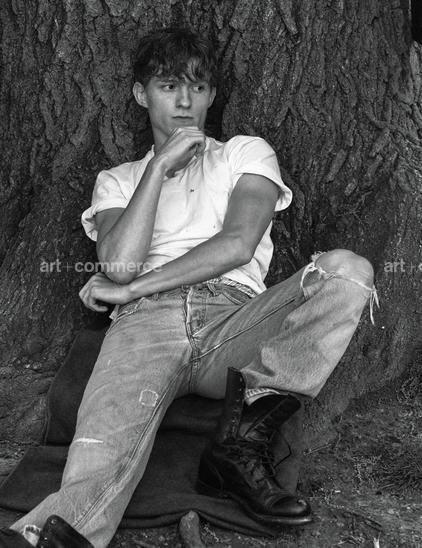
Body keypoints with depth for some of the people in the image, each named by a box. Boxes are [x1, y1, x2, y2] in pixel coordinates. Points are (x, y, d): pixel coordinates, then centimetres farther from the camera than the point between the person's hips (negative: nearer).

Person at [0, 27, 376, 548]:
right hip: (146, 324, 0)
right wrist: (161, 166, 4)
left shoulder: (247, 153, 21)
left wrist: (133, 288, 0)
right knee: (107, 440, -34)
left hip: (235, 318, 1)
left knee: (348, 270, -27)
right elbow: (120, 264, 3)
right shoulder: (117, 180, 25)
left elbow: (238, 245, 1)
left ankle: (242, 436, -31)